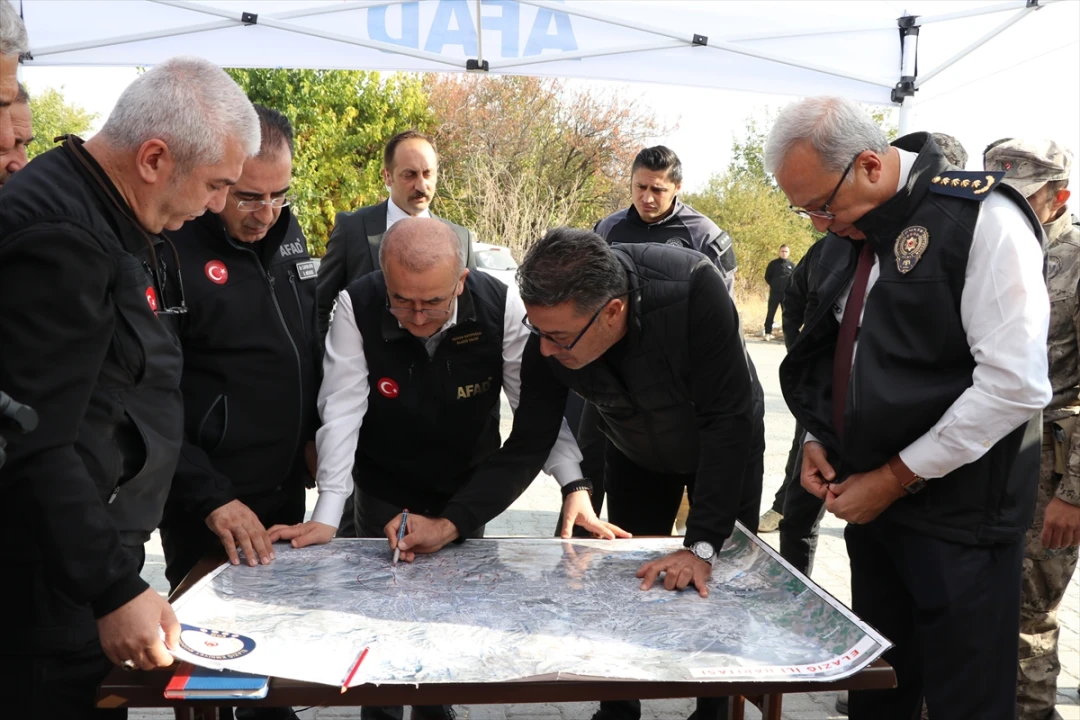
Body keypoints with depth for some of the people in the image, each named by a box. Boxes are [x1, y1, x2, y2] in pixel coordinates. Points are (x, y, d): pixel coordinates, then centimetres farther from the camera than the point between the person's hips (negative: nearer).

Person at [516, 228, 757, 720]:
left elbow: (727, 419, -37)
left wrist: (701, 546, -37)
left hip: (722, 449, -2)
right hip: (635, 455, 3)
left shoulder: (692, 287, -42)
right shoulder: (550, 321, -31)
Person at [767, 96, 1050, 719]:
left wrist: (895, 478, -16)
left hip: (960, 520, -6)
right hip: (872, 503, 7)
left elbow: (1015, 384, -21)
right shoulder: (845, 236, 8)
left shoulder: (982, 219, -14)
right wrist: (817, 439, 3)